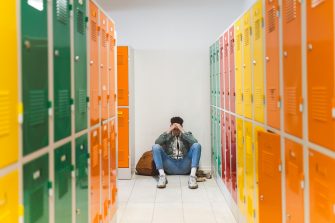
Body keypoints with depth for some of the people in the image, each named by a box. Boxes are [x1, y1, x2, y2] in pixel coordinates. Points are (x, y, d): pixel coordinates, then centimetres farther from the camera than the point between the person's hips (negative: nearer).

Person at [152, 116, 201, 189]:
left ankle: (192, 175, -35)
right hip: (170, 166, 0)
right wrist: (168, 131, -6)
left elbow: (195, 142, -7)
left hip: (184, 166, 0)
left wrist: (182, 131, -8)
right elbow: (157, 142, -5)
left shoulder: (187, 135, 16)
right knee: (155, 147, -19)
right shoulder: (167, 136, 17)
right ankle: (162, 175, -31)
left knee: (197, 145, -21)